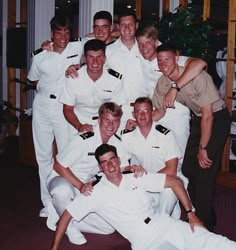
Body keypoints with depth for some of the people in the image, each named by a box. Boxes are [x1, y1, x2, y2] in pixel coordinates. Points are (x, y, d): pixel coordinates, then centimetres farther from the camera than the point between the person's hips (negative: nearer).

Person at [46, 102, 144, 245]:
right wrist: (80, 186, -32)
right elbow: (58, 166, -21)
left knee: (110, 227, -5)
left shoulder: (117, 142, -5)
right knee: (63, 190, -43)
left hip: (89, 186, 6)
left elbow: (124, 167, 1)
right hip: (63, 180, -6)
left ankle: (62, 213, 7)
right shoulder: (83, 140, -25)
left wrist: (133, 168, -23)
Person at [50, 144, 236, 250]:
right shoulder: (96, 194, 6)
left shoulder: (137, 179, 10)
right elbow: (67, 215, 10)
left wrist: (190, 213, 2)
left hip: (165, 225, 3)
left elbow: (175, 182, 11)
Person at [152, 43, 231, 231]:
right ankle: (196, 213, 28)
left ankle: (205, 223, 1)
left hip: (217, 118, -7)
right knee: (188, 168, 6)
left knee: (204, 170, -13)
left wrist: (203, 148, -22)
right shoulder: (162, 84, -7)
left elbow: (208, 115, -24)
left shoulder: (197, 77, -27)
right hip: (198, 119, 7)